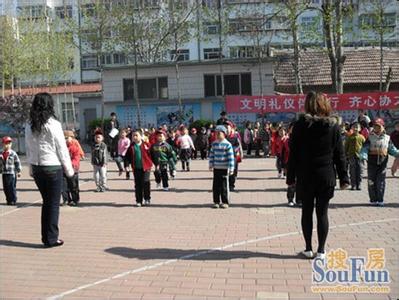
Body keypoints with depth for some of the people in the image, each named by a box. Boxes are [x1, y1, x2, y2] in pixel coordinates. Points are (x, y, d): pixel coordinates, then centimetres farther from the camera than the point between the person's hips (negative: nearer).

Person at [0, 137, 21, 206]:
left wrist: (19, 171, -3)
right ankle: (8, 200, 19)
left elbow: (18, 163, -2)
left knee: (12, 187, -3)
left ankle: (13, 200, 5)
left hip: (12, 173, -5)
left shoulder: (13, 153, -5)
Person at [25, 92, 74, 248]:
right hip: (53, 168, -5)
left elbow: (28, 149, 7)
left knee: (46, 201, 17)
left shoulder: (29, 126, 2)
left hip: (36, 168, 5)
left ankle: (46, 236, 23)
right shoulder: (53, 124, -12)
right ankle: (51, 239, 10)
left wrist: (31, 167, 16)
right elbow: (62, 149, -8)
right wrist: (69, 168, 1)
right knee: (53, 203, 5)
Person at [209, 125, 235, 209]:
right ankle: (216, 202, 17)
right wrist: (211, 165, 10)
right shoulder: (214, 144, 7)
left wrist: (231, 168, -12)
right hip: (216, 168, 4)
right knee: (215, 186, 7)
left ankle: (225, 202, 13)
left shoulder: (227, 145, -8)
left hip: (224, 168, -4)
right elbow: (211, 155, 13)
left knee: (224, 186, 2)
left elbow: (231, 157, -9)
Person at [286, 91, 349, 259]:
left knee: (307, 212, 10)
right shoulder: (333, 126, -1)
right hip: (326, 176, 1)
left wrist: (291, 177, 2)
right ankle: (321, 250, 11)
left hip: (305, 177, -1)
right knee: (322, 213, 7)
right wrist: (343, 178, 6)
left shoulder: (300, 125, -5)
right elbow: (339, 155, 1)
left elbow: (293, 154, -5)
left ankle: (308, 249, 15)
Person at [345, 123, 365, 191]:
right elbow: (346, 147, 6)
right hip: (351, 156, 0)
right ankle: (353, 185, 8)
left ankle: (358, 185, 11)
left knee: (359, 171, 2)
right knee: (352, 172, 1)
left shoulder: (361, 137, 4)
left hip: (359, 156, 1)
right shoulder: (349, 137, 3)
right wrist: (346, 155, 2)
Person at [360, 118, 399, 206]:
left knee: (381, 182, 1)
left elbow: (392, 149, 10)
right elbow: (365, 148, -8)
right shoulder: (370, 137, 1)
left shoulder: (387, 138, 8)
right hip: (372, 162, -1)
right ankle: (373, 200, 13)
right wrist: (363, 156, -27)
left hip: (383, 162, 1)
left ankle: (380, 200, 9)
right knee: (371, 181, 3)